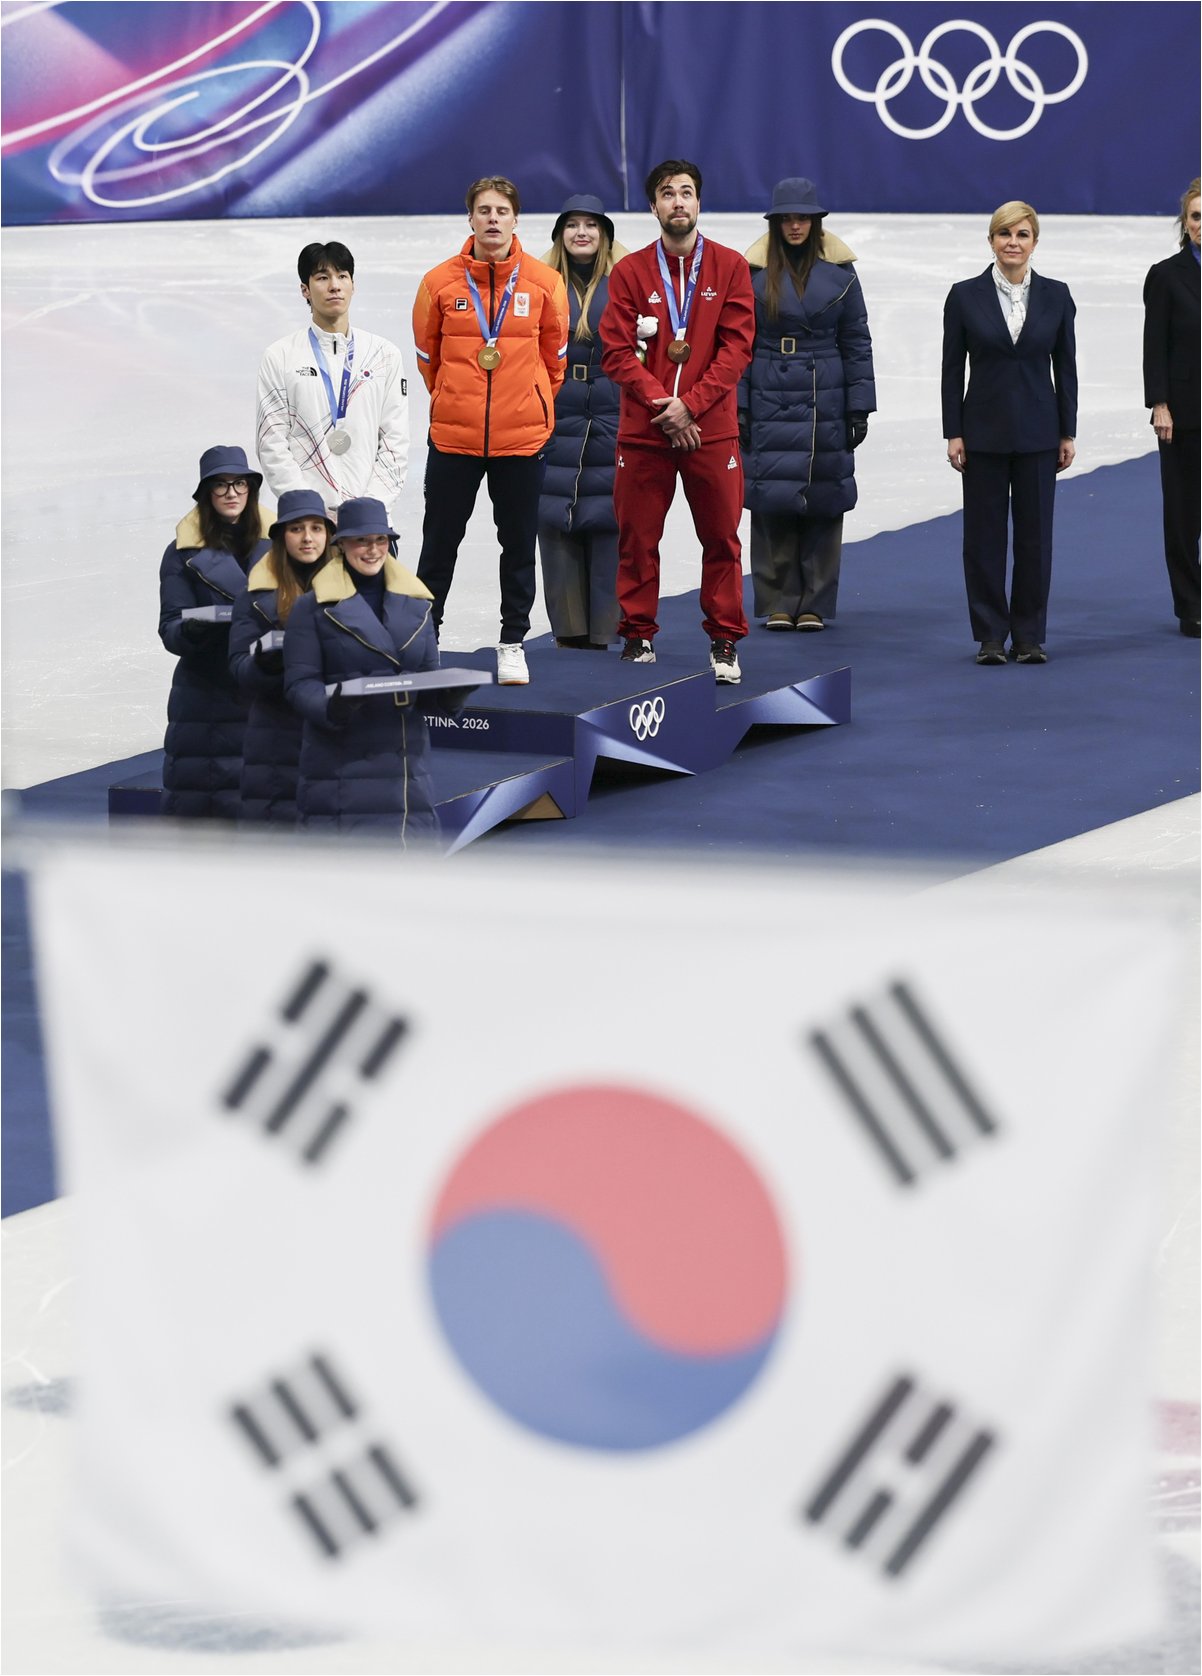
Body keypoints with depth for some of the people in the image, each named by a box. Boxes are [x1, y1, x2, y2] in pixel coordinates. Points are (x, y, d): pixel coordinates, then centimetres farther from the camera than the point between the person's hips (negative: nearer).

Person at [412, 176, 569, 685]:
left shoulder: (544, 283, -3)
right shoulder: (440, 282, -4)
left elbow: (554, 356, 9)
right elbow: (428, 353, 10)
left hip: (522, 435, 0)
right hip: (454, 435, 0)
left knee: (518, 544, 7)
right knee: (439, 542, 7)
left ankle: (513, 643, 17)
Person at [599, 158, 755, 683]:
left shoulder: (729, 267, 4)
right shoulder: (630, 271, 4)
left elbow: (737, 345, -2)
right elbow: (617, 351, -1)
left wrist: (691, 404, -11)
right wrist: (661, 404, -12)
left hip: (711, 429, 0)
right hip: (643, 430, 0)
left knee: (721, 537, 1)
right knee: (638, 538, 3)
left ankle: (725, 640, 9)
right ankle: (638, 635, 13)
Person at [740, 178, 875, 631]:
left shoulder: (839, 272, 4)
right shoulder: (753, 273, 2)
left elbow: (857, 343, 8)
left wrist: (859, 407, 4)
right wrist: (736, 407, -1)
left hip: (825, 404, 1)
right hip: (770, 403, -1)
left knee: (823, 501, 2)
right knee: (772, 500, -2)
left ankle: (814, 604, 9)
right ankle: (778, 602, 7)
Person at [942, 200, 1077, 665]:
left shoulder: (1055, 296, 2)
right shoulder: (965, 296, -1)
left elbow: (1065, 366, 5)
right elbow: (952, 368, 0)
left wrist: (1068, 433, 2)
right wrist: (953, 433, -4)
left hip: (1037, 432, 1)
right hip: (985, 431, -1)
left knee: (1035, 533, 4)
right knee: (984, 534, 2)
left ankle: (1029, 636, 12)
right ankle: (990, 637, 9)